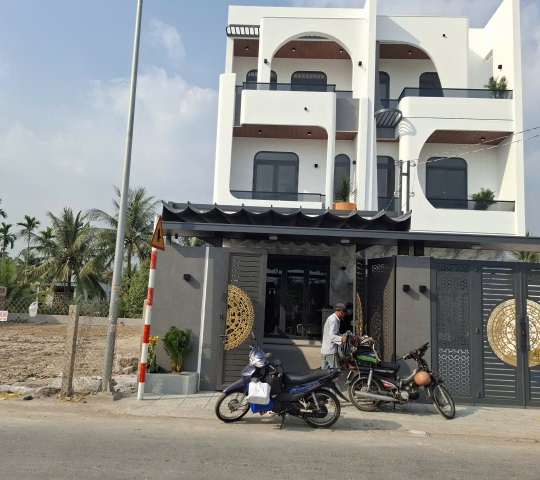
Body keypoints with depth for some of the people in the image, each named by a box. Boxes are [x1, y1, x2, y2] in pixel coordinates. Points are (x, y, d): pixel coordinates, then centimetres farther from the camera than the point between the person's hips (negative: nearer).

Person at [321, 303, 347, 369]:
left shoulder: (331, 318, 18)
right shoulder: (334, 320, -15)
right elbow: (331, 336, -26)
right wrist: (341, 339, -42)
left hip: (324, 351, 10)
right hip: (331, 351, -10)